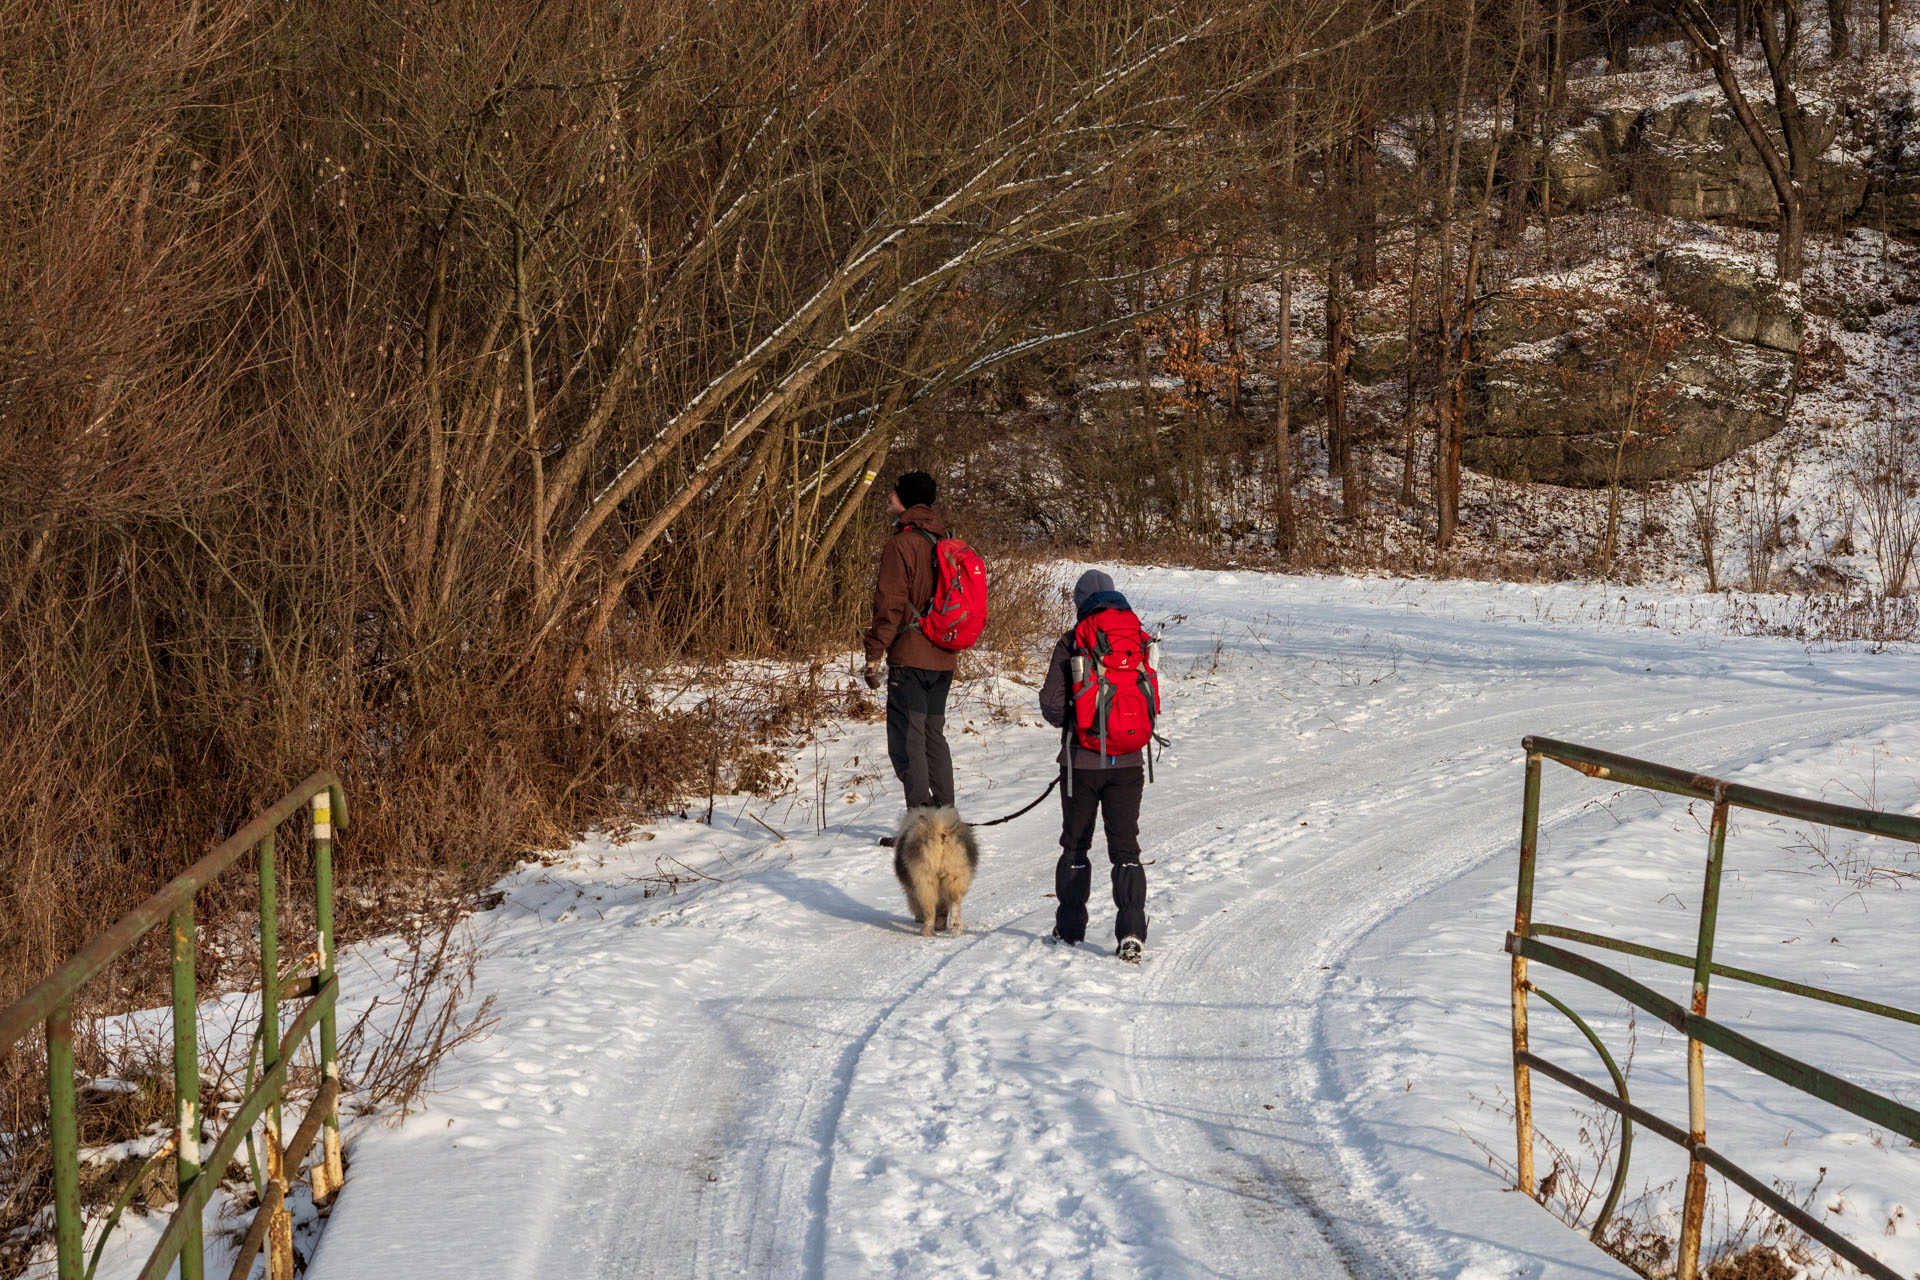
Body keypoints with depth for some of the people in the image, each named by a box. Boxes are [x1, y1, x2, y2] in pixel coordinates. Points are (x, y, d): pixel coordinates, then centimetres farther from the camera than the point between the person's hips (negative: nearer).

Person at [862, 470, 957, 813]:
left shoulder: (902, 543, -12)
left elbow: (889, 605, -16)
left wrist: (874, 655, -12)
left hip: (910, 658, -8)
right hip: (943, 660, 8)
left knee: (906, 741, -6)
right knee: (934, 735, 16)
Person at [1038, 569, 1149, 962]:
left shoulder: (1072, 643, -8)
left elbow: (1052, 702, -8)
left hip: (1083, 760, -2)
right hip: (1128, 760, 2)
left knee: (1075, 845, 13)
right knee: (1125, 846, 5)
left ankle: (1070, 928, 19)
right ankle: (1131, 932, -7)